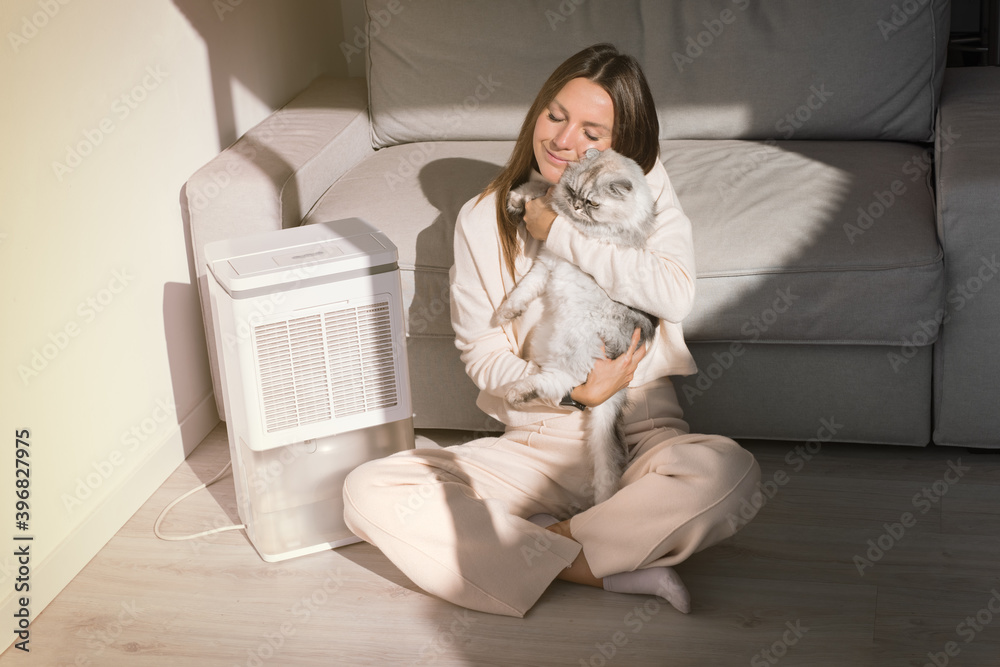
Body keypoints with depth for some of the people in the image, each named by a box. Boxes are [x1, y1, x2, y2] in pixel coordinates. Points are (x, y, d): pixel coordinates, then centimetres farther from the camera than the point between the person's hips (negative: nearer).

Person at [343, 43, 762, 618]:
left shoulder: (646, 187, 1)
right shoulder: (484, 219, 2)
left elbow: (675, 294, -16)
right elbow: (483, 356, 2)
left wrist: (560, 232, -13)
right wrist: (571, 391, -16)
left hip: (641, 435, -1)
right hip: (534, 446, 2)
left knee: (729, 469, -36)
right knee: (368, 492, -20)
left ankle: (534, 548, -19)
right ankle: (604, 567, -22)